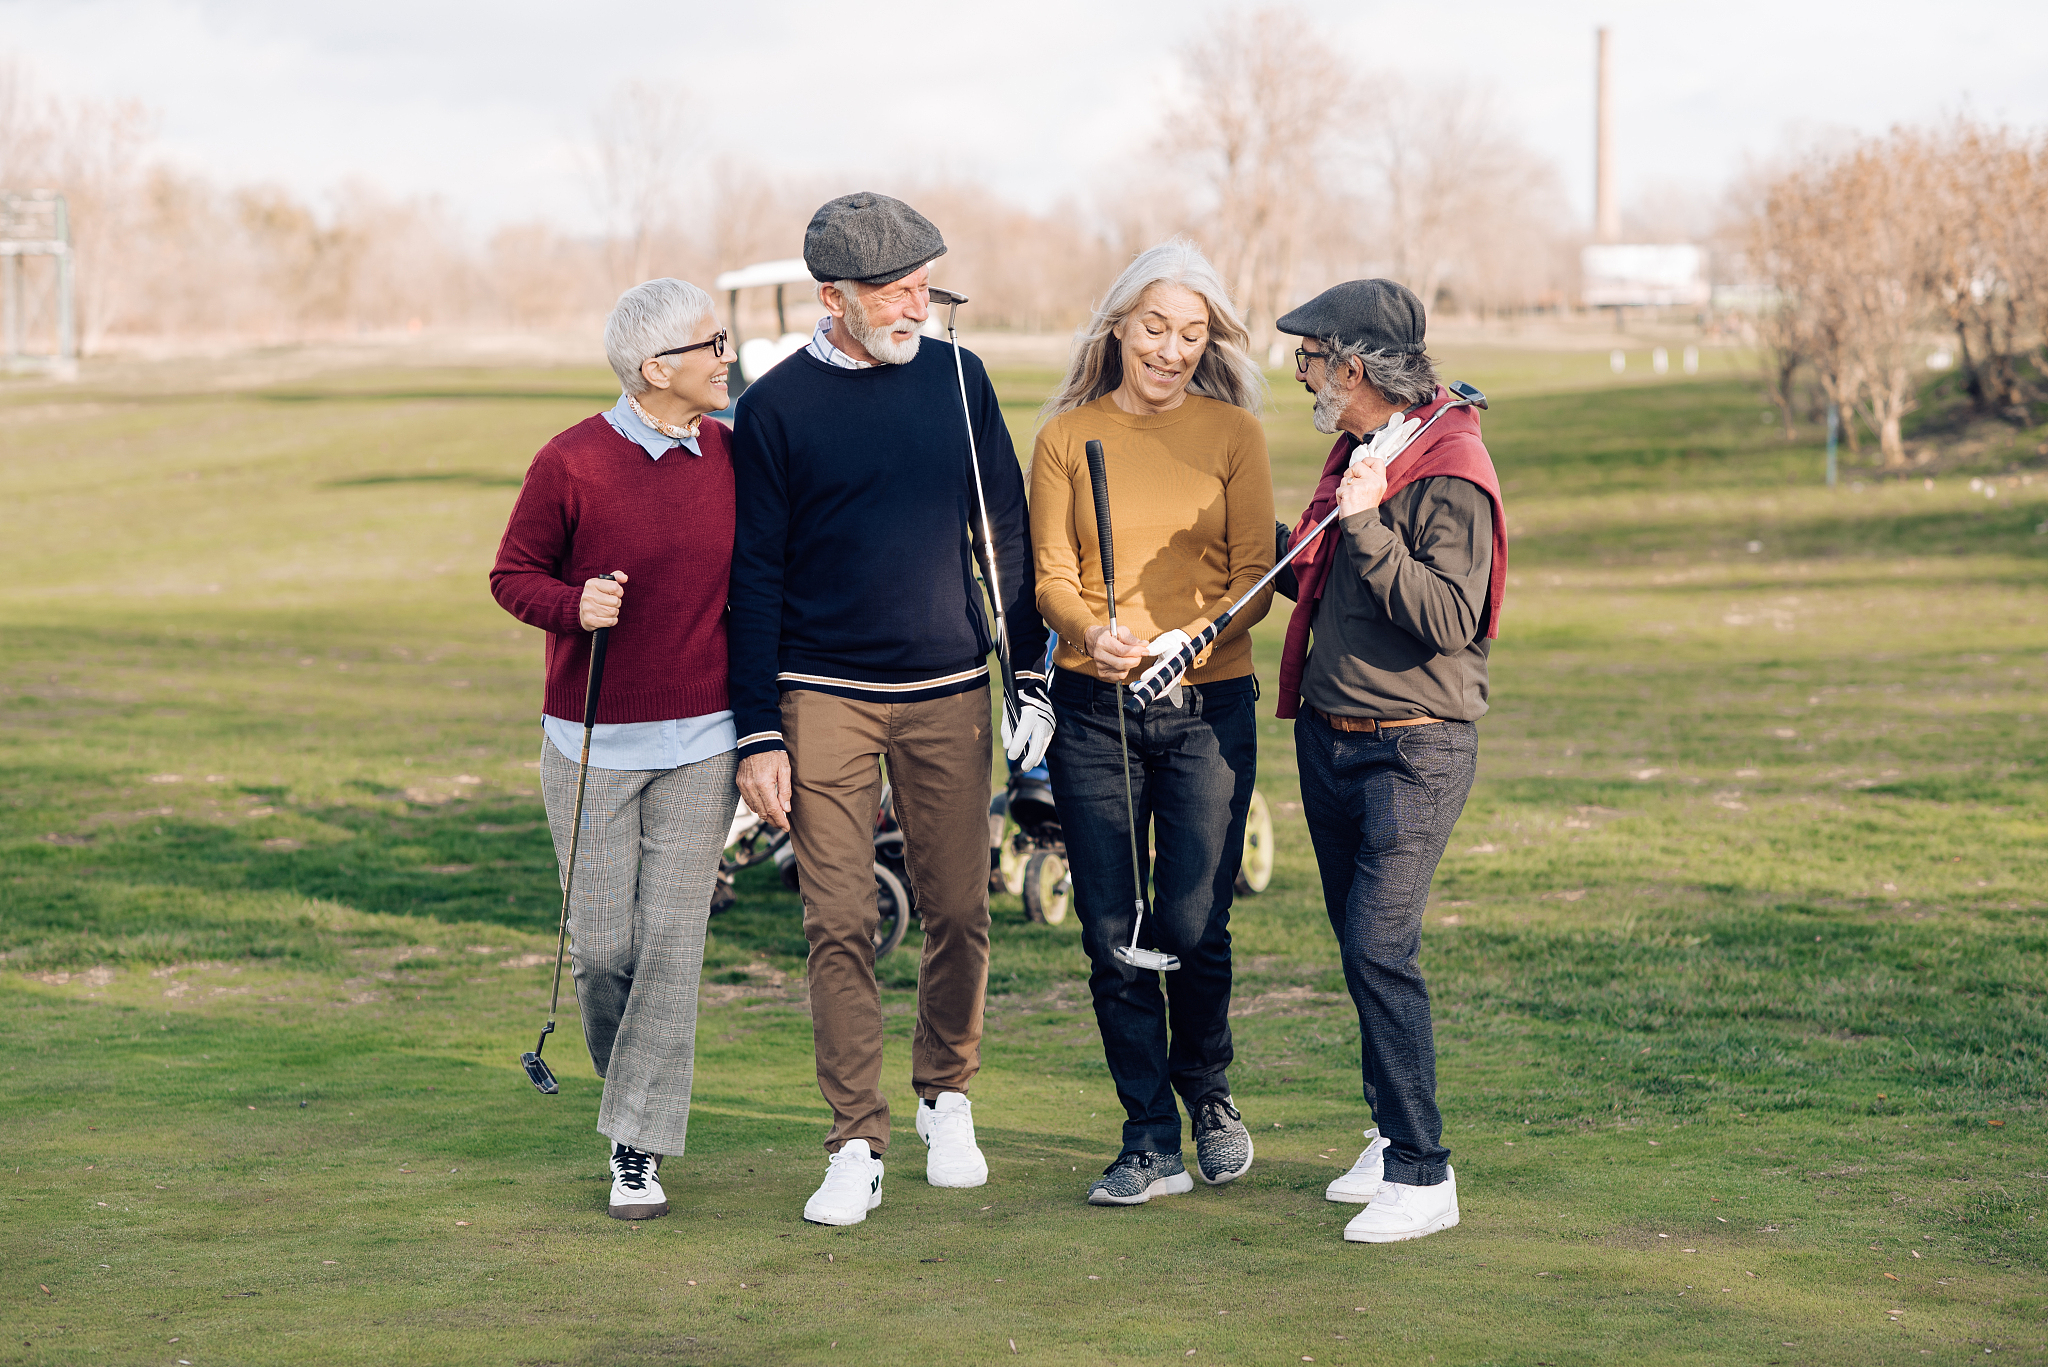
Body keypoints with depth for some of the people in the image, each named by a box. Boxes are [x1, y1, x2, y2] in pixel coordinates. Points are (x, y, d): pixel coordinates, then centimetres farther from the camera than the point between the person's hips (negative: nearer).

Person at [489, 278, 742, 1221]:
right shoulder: (572, 462, -9)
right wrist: (574, 605, -22)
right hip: (594, 743, -2)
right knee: (603, 942, 2)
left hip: (701, 743, 2)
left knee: (672, 940, -4)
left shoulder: (731, 455, 3)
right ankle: (629, 1082, 31)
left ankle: (639, 1150, 3)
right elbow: (513, 575, 0)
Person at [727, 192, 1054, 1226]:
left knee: (958, 915, 5)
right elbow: (756, 576, -1)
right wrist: (758, 735, -5)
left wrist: (1033, 673, 8)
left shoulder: (957, 377, 5)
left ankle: (945, 1102, 25)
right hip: (825, 697, -2)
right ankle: (857, 1147, 1)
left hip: (949, 693, 2)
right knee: (840, 926, -5)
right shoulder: (777, 406, -3)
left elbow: (1006, 530, 11)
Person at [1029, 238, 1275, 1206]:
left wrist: (1189, 639, -20)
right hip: (1093, 708, 1)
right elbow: (1051, 576, 2)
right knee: (1112, 935, 1)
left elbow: (1253, 577, -1)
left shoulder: (1233, 433, 3)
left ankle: (1207, 1090, 25)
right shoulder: (1067, 435, 6)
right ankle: (1151, 1142, 12)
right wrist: (1093, 633, -20)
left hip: (1210, 702, -1)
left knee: (1193, 927, -4)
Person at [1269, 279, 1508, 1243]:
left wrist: (1365, 524, -28)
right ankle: (1394, 1135, 26)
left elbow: (1449, 618, -27)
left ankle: (1422, 1174, -9)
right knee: (1362, 949, 14)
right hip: (1329, 738, 9)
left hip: (1414, 750, -9)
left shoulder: (1449, 475, -16)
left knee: (1380, 948, -14)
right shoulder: (1356, 453, 12)